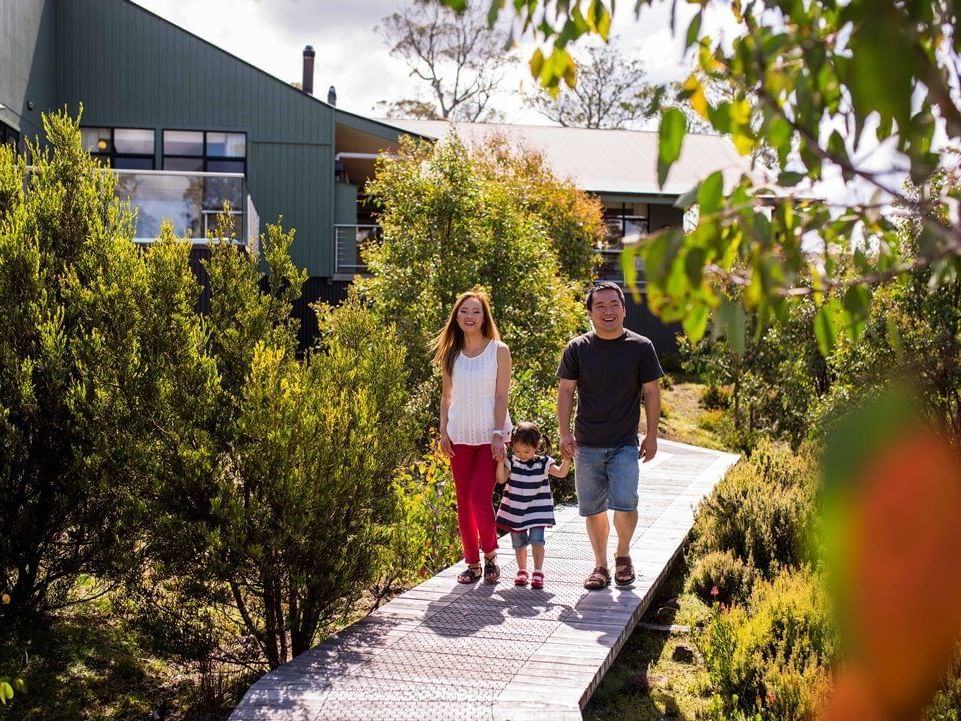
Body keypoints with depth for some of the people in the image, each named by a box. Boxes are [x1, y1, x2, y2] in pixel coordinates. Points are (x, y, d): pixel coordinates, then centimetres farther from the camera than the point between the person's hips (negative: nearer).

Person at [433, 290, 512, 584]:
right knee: (464, 501, 7)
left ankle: (490, 555, 9)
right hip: (460, 437, 4)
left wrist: (498, 435, -12)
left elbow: (501, 396, -6)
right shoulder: (450, 353, 6)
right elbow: (446, 396, 11)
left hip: (490, 435, -4)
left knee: (480, 497, -12)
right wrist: (443, 431, 1)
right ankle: (472, 562, 17)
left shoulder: (498, 351, -4)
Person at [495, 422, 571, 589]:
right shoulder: (511, 462, -4)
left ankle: (538, 572, -3)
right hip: (515, 509, 2)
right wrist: (500, 461, -21)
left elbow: (561, 473, -14)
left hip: (537, 509, -2)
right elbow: (501, 479, -12)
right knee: (518, 543, 11)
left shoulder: (543, 463, -7)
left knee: (537, 540, -11)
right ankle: (522, 571, 27)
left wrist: (567, 459, -28)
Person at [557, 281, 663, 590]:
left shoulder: (641, 347, 0)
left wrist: (651, 436, 2)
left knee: (625, 503, -14)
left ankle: (623, 554, 13)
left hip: (625, 444, -1)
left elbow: (651, 392, 4)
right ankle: (600, 565, 23)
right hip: (587, 444, 1)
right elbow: (566, 391, 4)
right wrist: (564, 432, -4)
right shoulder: (577, 349, 0)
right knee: (593, 508, 7)